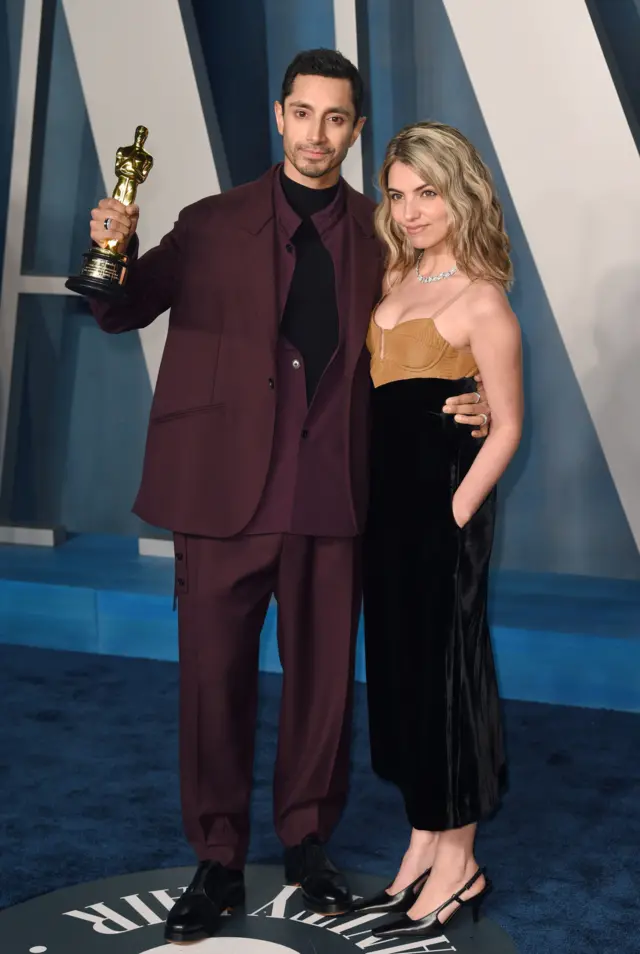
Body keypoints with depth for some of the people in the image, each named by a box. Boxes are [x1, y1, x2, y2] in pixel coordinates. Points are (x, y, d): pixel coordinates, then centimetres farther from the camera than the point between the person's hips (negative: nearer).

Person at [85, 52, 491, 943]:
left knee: (324, 677, 11)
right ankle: (217, 861, 24)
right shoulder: (213, 225, 3)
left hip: (332, 498, 1)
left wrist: (459, 402, -7)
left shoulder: (381, 234, 6)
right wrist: (113, 251, -19)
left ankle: (308, 840, 33)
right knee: (215, 678, 6)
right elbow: (123, 311, 2)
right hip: (225, 493, -1)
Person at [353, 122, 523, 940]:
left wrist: (456, 514, -13)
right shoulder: (394, 281, 11)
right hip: (386, 496, 7)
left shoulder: (479, 299, -10)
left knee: (442, 668, 1)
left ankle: (457, 862, 16)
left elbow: (507, 426, -10)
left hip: (441, 503, -7)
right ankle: (423, 847, 27)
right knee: (398, 668, 13)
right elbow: (374, 393, 11)